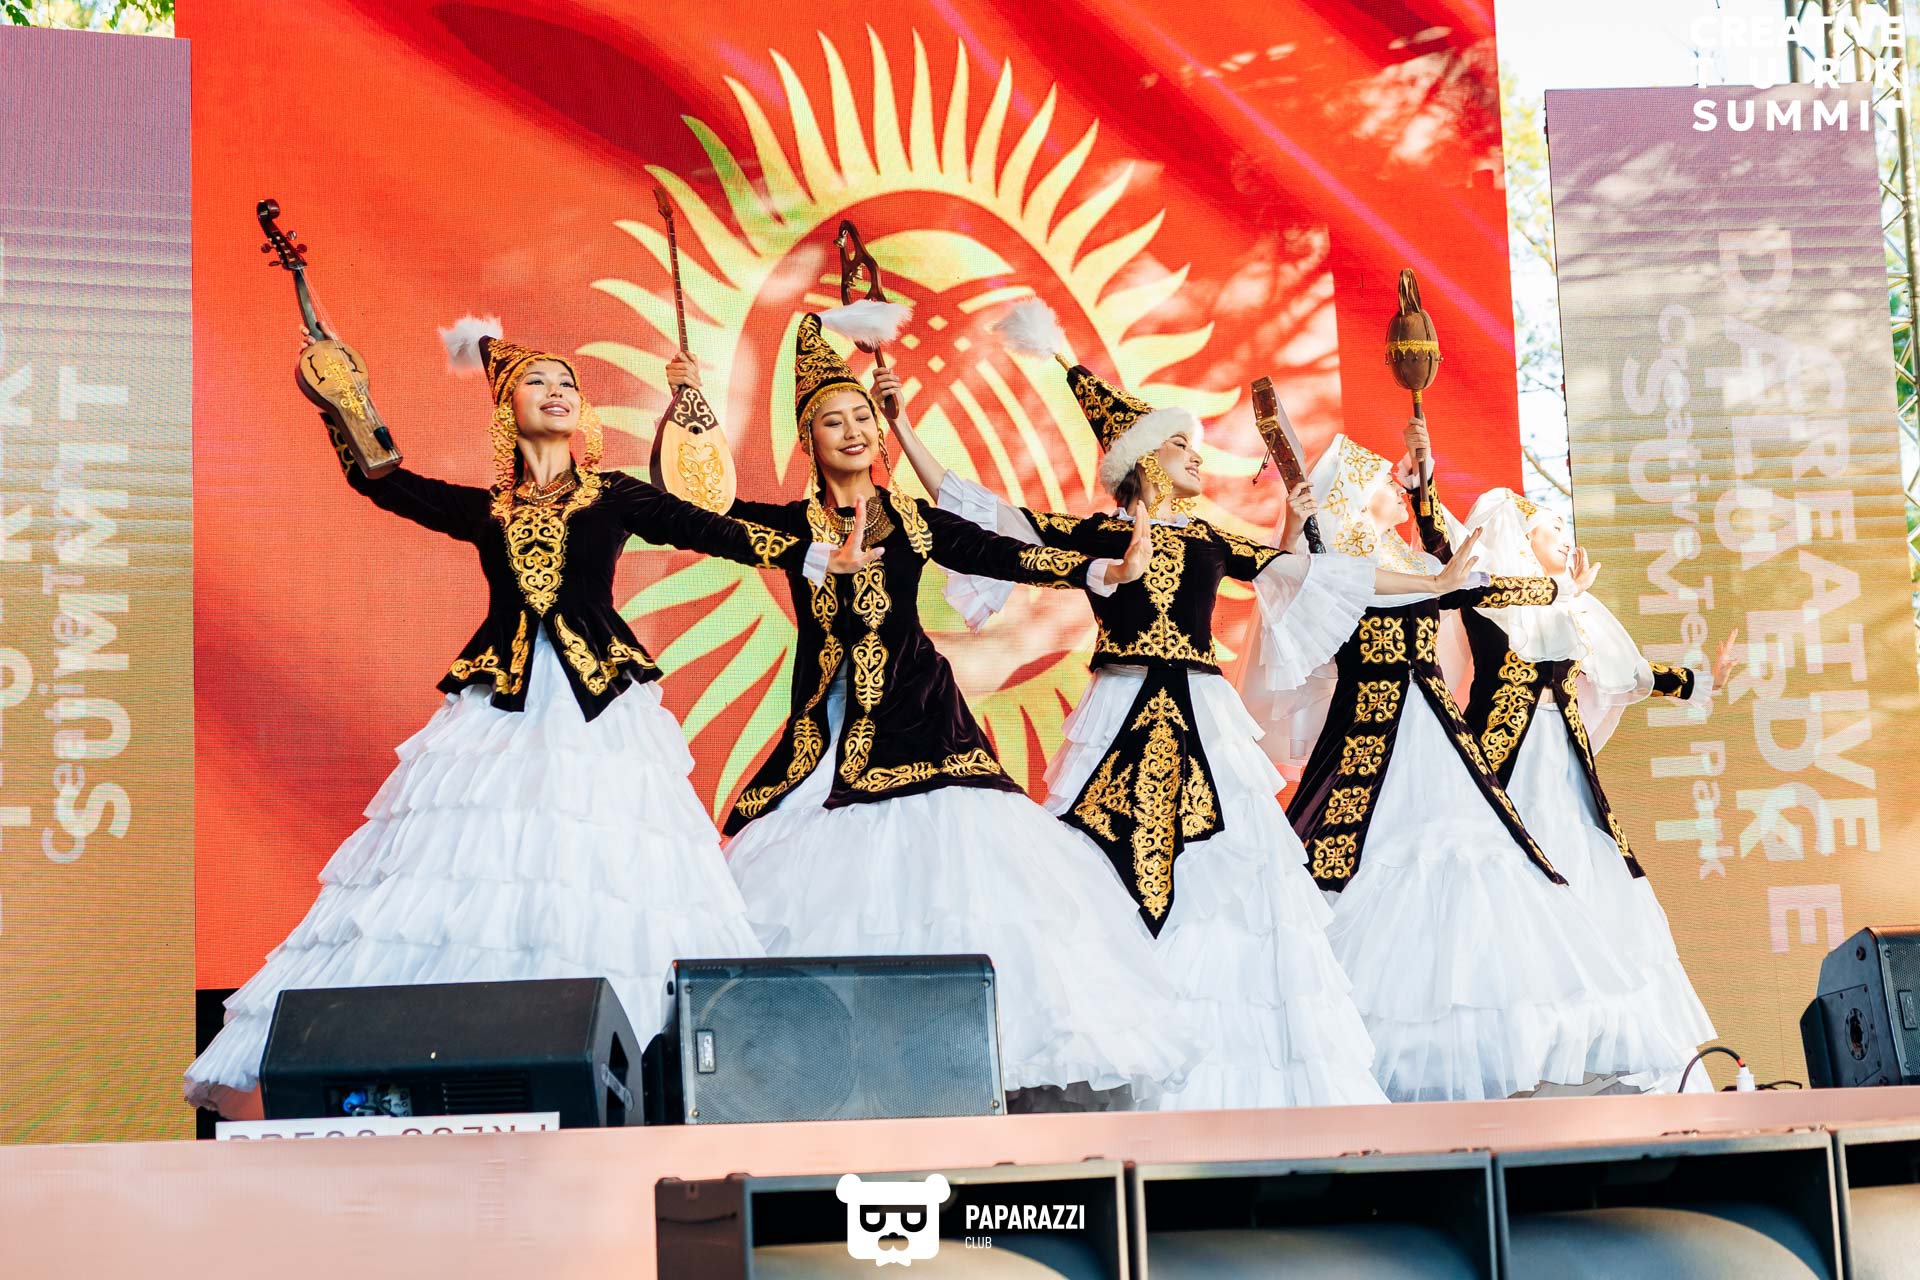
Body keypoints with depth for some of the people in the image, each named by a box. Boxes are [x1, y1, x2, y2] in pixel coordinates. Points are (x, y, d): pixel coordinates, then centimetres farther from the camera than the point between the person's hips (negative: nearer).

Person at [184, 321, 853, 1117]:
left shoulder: (615, 497, 10)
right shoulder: (486, 510, 15)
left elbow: (709, 531, 4)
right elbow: (379, 480, 15)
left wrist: (814, 556, -4)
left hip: (600, 711, -1)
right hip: (500, 710, 2)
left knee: (604, 890, -11)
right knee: (462, 876, -4)